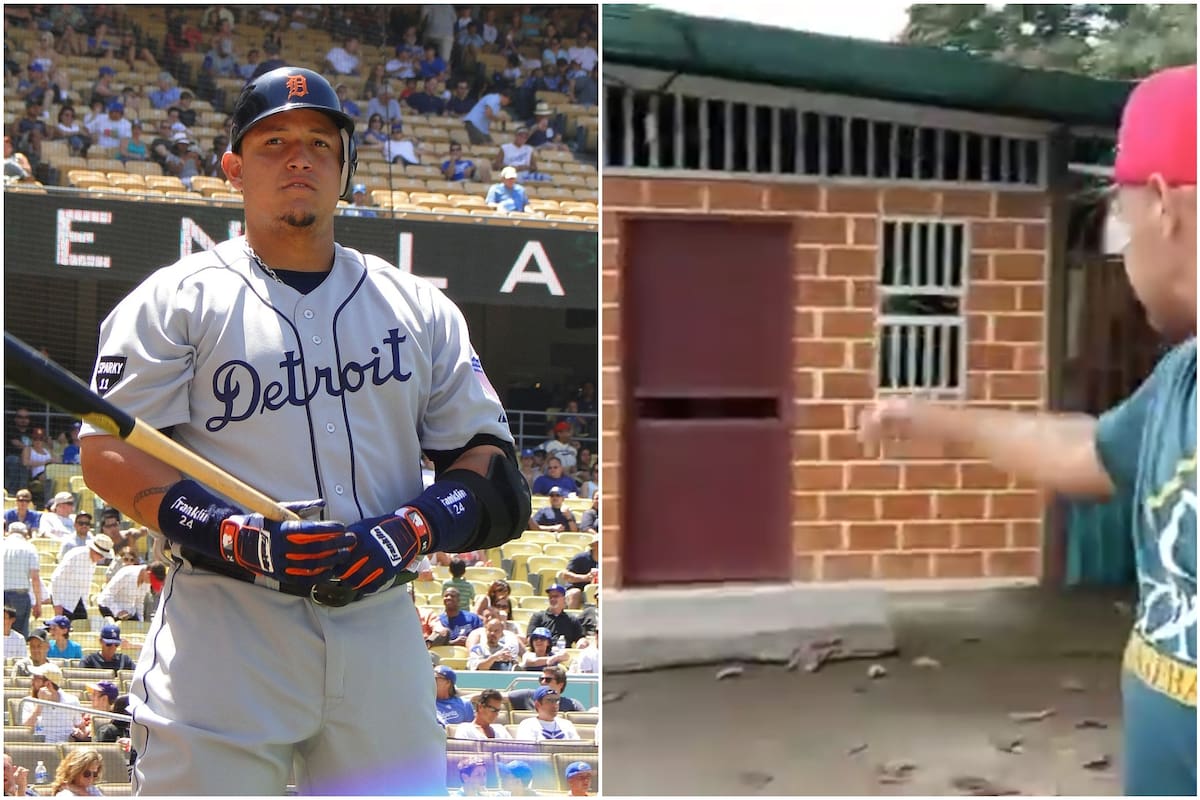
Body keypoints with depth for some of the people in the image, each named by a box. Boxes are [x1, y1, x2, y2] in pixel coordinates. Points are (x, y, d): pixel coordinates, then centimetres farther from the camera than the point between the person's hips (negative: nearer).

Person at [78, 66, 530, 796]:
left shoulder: (418, 305, 12)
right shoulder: (177, 298, 5)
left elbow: (487, 454, 10)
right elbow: (107, 453, -2)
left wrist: (412, 531, -10)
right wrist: (242, 540, -16)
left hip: (382, 632, 3)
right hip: (225, 633, -2)